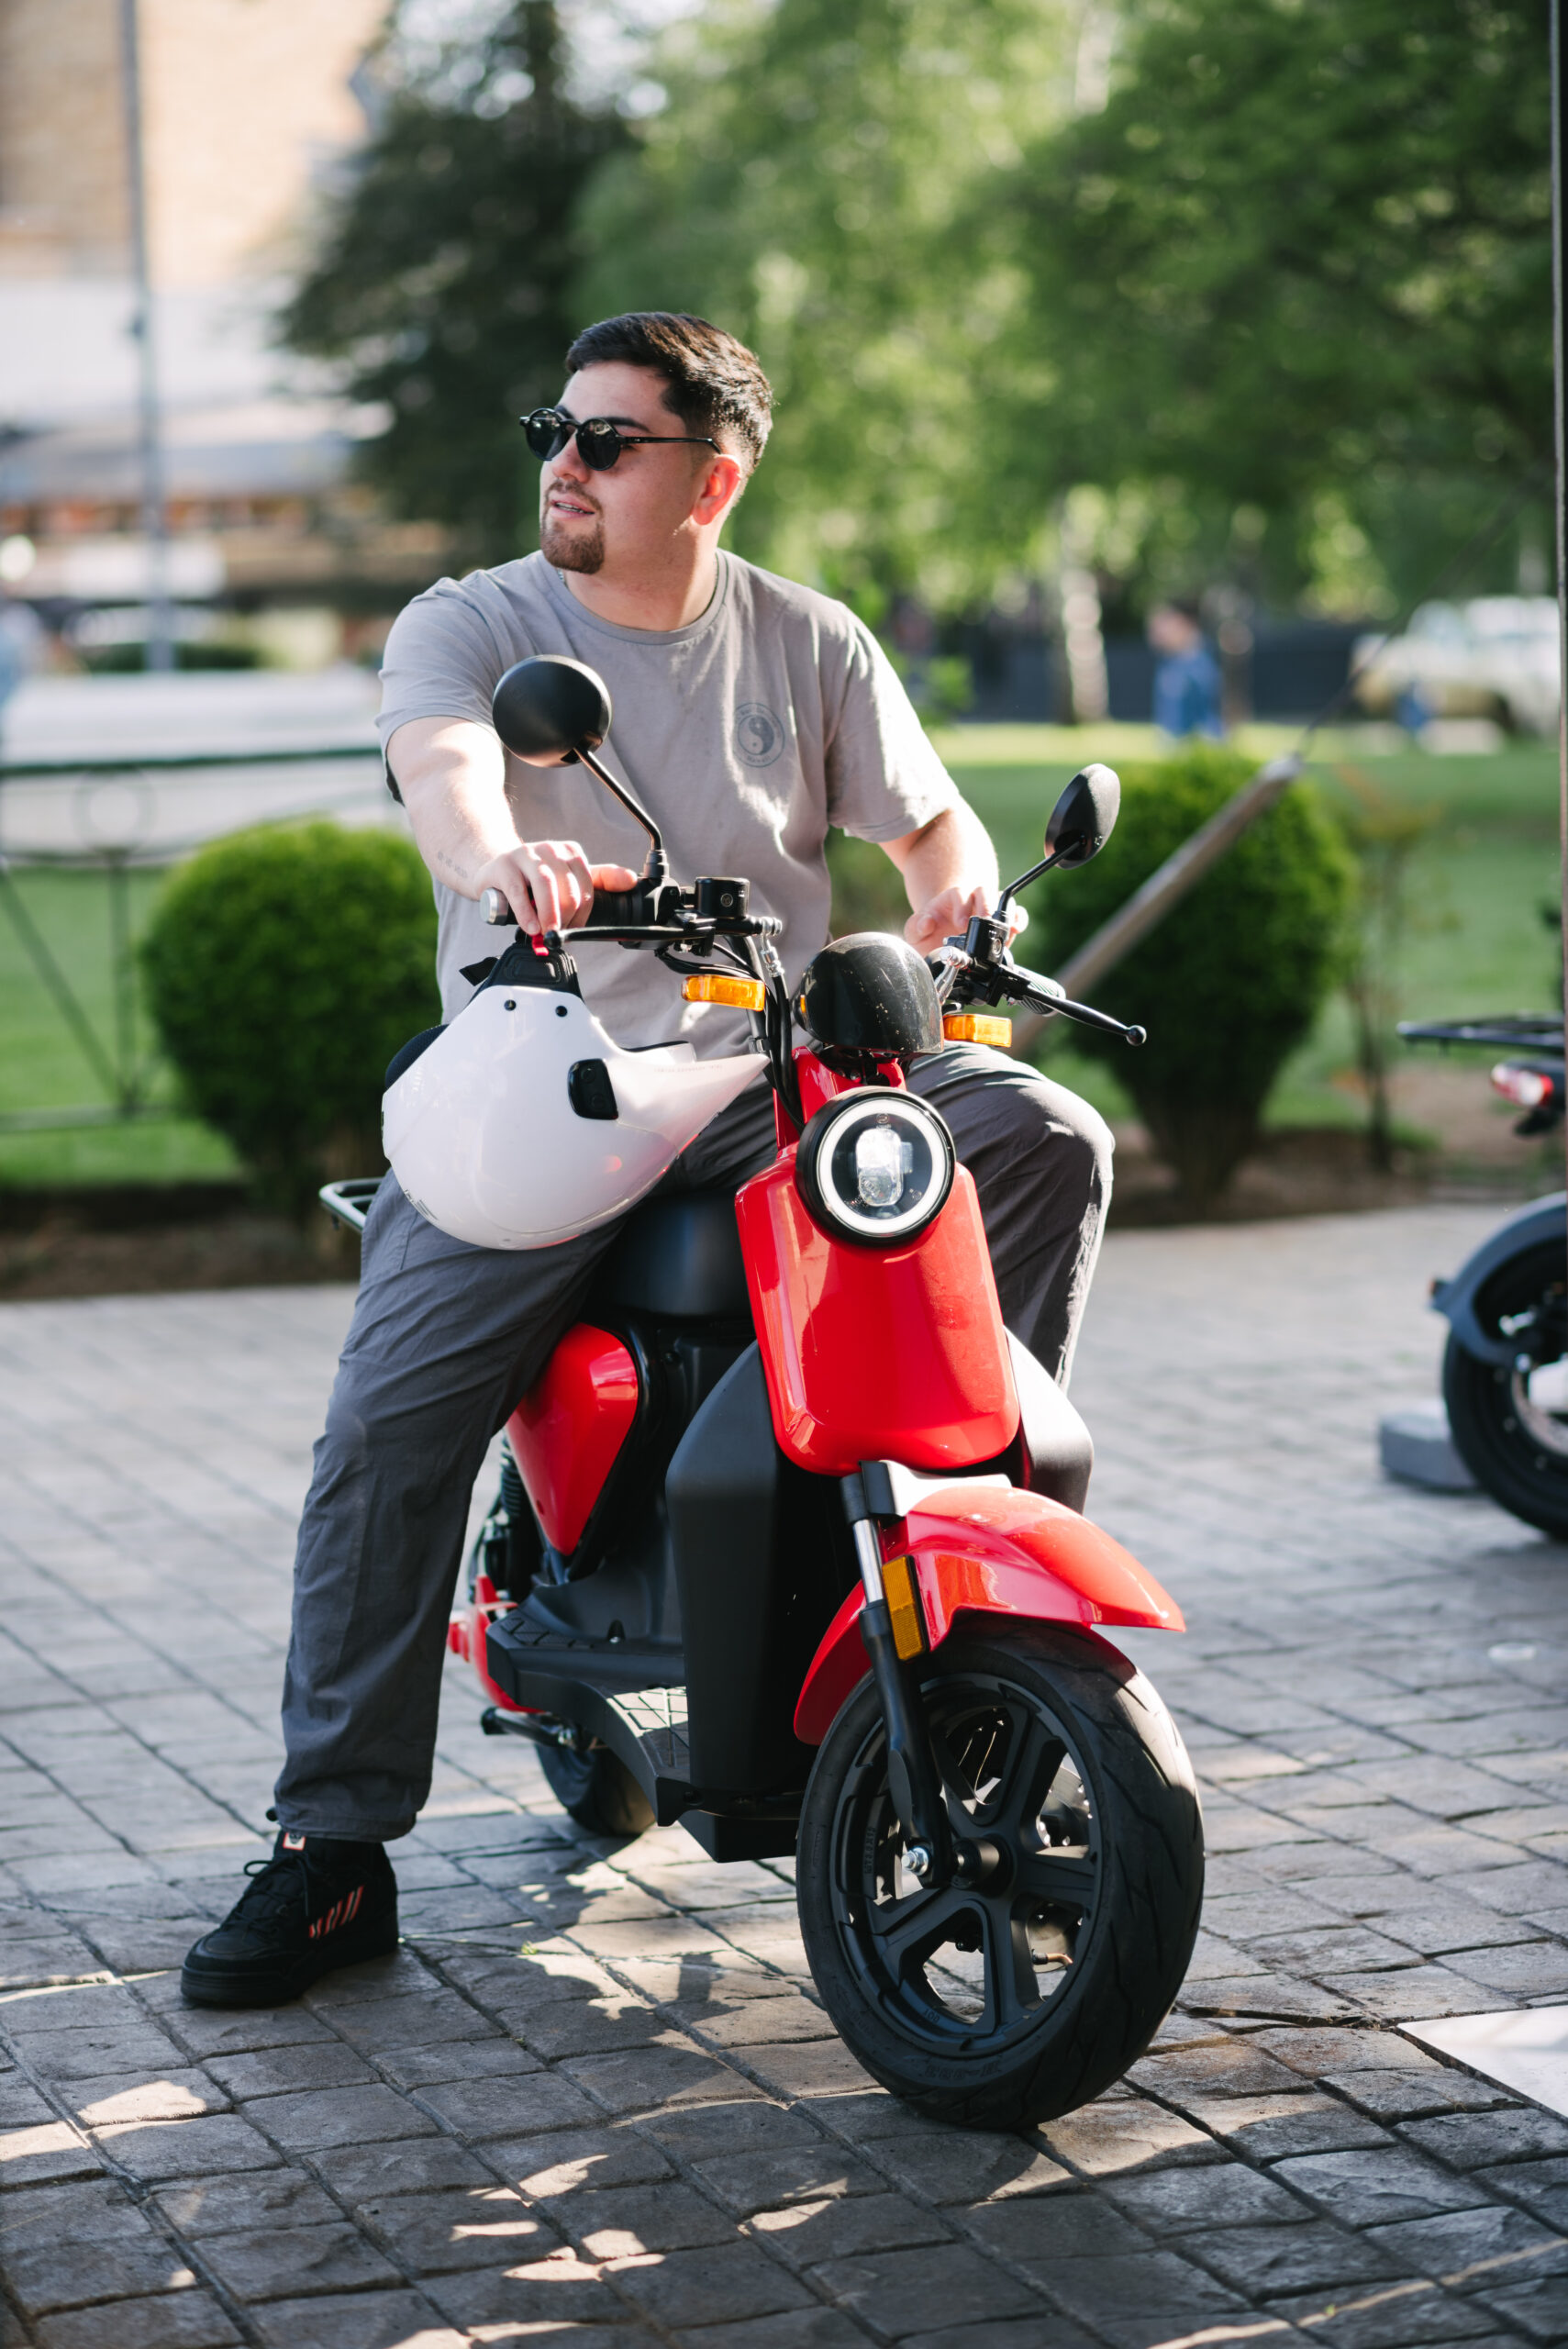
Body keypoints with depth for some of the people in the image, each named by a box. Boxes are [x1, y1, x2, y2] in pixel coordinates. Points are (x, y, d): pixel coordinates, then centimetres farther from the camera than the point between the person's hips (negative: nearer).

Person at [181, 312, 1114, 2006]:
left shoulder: (809, 643, 9)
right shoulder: (467, 626, 0)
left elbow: (933, 827, 11)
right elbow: (441, 762, -22)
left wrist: (955, 907, -14)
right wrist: (496, 854, -46)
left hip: (775, 1076, 2)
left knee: (1044, 1138, -19)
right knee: (388, 1426, -17)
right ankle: (332, 1852, -9)